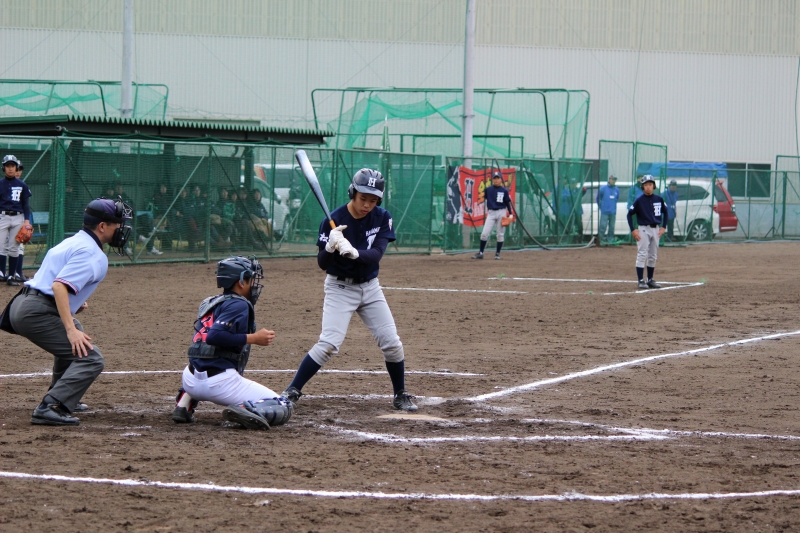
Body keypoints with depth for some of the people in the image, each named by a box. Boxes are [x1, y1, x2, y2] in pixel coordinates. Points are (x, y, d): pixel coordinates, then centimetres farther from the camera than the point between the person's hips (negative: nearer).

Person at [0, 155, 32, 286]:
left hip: (18, 218, 1)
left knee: (14, 248, 2)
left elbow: (25, 204, 9)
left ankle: (12, 275, 4)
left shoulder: (22, 185, 7)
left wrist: (27, 220, 0)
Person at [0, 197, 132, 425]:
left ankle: (62, 396, 40)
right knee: (90, 358, -15)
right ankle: (50, 409, -26)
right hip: (37, 312, -11)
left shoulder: (71, 243, 19)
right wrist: (71, 329, -28)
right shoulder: (91, 253, -11)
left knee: (73, 343, 35)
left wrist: (74, 305, 21)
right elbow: (59, 286, -24)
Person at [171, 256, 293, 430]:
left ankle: (184, 405, 18)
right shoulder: (238, 305, -6)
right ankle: (246, 410, -30)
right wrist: (253, 338, -14)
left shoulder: (211, 303, 19)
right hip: (219, 382, -8)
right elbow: (214, 336, -20)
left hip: (190, 381, 8)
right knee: (284, 409, -5)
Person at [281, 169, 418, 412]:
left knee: (392, 343, 1)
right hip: (340, 288, -4)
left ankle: (400, 396, 19)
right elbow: (322, 264, -18)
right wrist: (330, 247, -40)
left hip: (370, 287, 4)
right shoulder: (334, 220, -18)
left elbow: (376, 254, -22)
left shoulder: (382, 218, -9)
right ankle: (292, 392, -11)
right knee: (329, 344, -17)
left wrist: (354, 252, -42)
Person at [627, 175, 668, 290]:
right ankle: (641, 281, -7)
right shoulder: (639, 201, -8)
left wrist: (663, 227, 9)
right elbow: (630, 214, -5)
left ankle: (650, 280, 18)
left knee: (653, 256, 10)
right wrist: (633, 230, -11)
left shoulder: (659, 199, 3)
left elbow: (665, 212, 17)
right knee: (642, 255, -8)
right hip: (643, 229, -5)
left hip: (656, 229, 5)